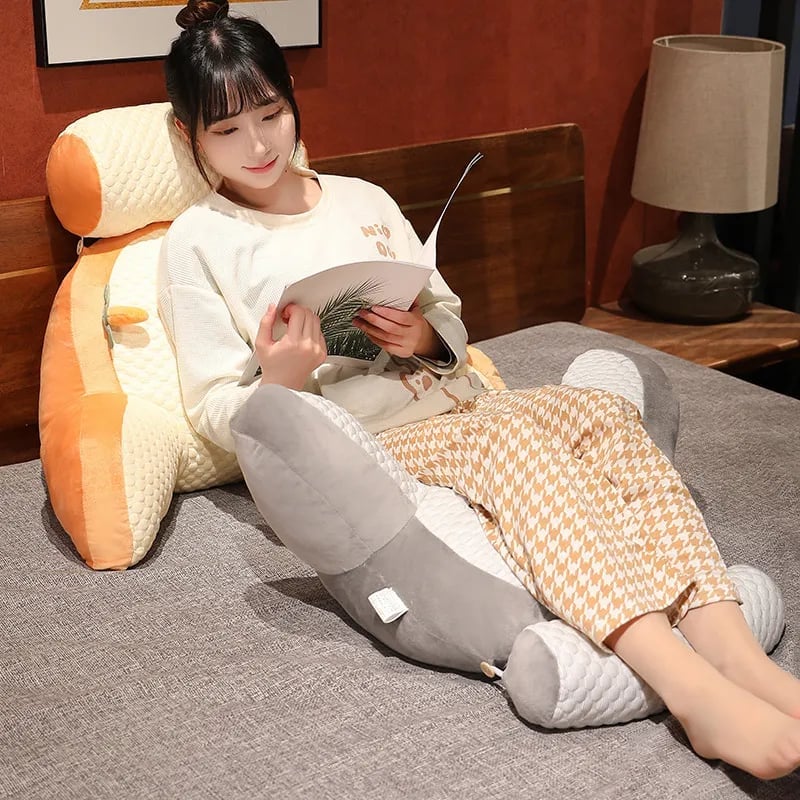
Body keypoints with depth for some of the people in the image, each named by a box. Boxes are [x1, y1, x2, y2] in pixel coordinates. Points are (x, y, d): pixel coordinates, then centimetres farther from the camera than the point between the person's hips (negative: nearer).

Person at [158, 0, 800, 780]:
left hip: (450, 404, 5)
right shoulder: (197, 241, 5)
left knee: (598, 407, -25)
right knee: (509, 436, -34)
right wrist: (278, 381, -22)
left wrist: (426, 337, -5)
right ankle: (693, 689, -49)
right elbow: (216, 411, 1)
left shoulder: (364, 200, 19)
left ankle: (734, 652, -39)